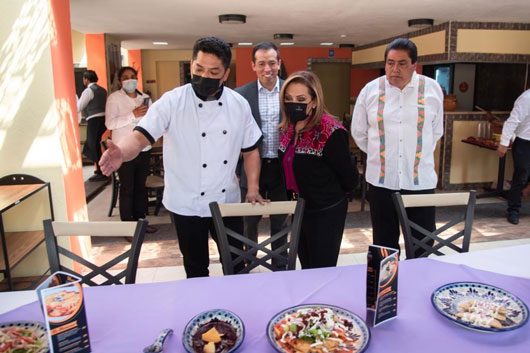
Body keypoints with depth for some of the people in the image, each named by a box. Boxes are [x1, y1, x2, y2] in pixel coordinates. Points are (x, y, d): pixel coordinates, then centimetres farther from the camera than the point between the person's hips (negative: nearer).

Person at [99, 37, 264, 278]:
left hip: (227, 201, 3)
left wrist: (253, 189, -3)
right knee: (195, 268, 16)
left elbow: (250, 149, 5)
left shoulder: (239, 105, -3)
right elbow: (142, 135, -22)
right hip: (186, 204, -2)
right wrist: (121, 152, -44)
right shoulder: (172, 102, -13)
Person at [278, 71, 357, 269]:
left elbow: (349, 178, -13)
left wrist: (328, 192, 3)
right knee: (307, 271, 20)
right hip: (299, 209, 7)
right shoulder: (286, 129, 1)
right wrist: (294, 196, 10)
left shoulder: (330, 132, -22)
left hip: (326, 213, -7)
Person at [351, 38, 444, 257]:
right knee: (384, 246, 11)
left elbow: (436, 131, 13)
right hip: (381, 180, 0)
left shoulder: (432, 89, 2)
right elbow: (359, 132, 11)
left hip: (421, 180, 0)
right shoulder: (370, 90, 1)